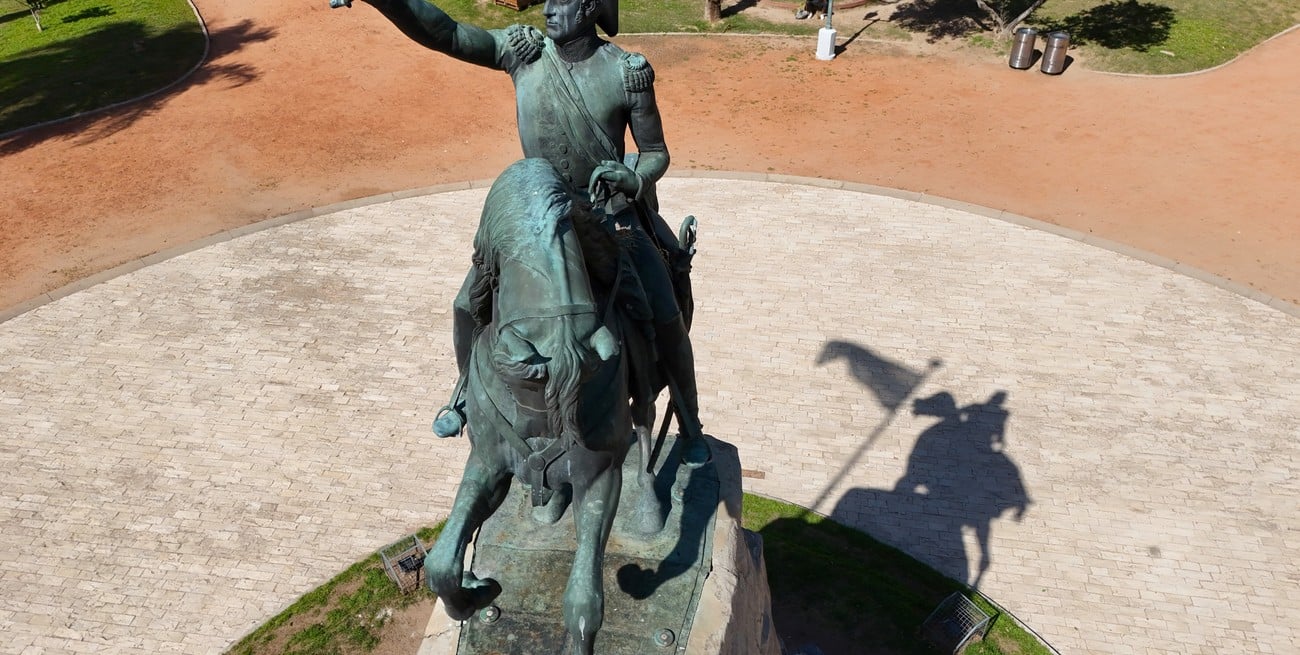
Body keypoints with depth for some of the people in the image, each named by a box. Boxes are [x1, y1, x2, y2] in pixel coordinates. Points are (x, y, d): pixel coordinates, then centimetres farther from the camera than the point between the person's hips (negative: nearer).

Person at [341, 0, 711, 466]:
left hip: (611, 211, -2)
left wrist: (632, 179, -28)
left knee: (666, 319, -9)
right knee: (469, 307, 4)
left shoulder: (628, 73, -14)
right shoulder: (524, 52, -8)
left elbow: (656, 153, -6)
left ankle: (690, 426, 16)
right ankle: (466, 395, 35)